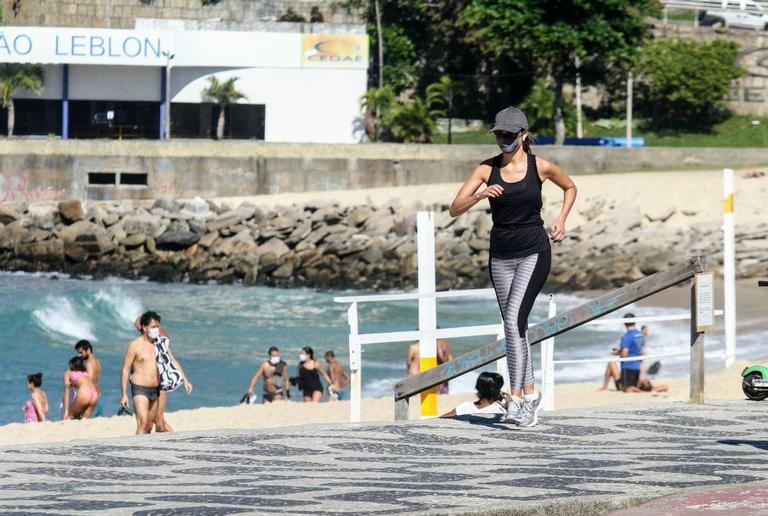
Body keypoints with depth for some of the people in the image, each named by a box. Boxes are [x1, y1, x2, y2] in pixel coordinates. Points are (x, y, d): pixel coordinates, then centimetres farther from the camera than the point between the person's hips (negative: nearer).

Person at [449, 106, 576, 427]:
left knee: (514, 319, -19)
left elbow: (570, 188, 18)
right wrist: (480, 195, -22)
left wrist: (561, 220, 5)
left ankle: (517, 398, -21)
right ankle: (530, 394, 23)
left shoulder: (540, 167, -3)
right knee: (514, 327, 9)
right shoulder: (487, 169, 0)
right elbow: (455, 209, -5)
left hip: (534, 252, -4)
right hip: (501, 255, 4)